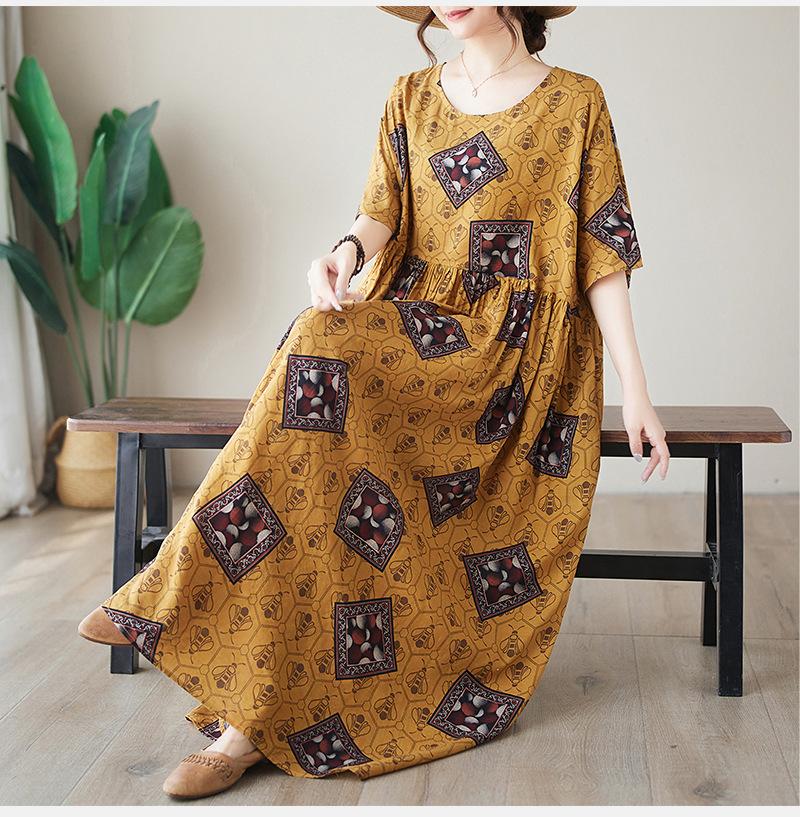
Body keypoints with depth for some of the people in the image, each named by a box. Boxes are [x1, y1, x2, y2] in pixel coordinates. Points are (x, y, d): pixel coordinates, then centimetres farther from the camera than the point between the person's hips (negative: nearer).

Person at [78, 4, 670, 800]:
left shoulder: (577, 102, 3)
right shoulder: (413, 96, 14)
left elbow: (602, 255, 0)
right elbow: (382, 209, 5)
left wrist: (636, 392, -5)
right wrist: (348, 249, -20)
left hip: (517, 352, -3)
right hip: (414, 323, 3)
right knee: (322, 348, -32)